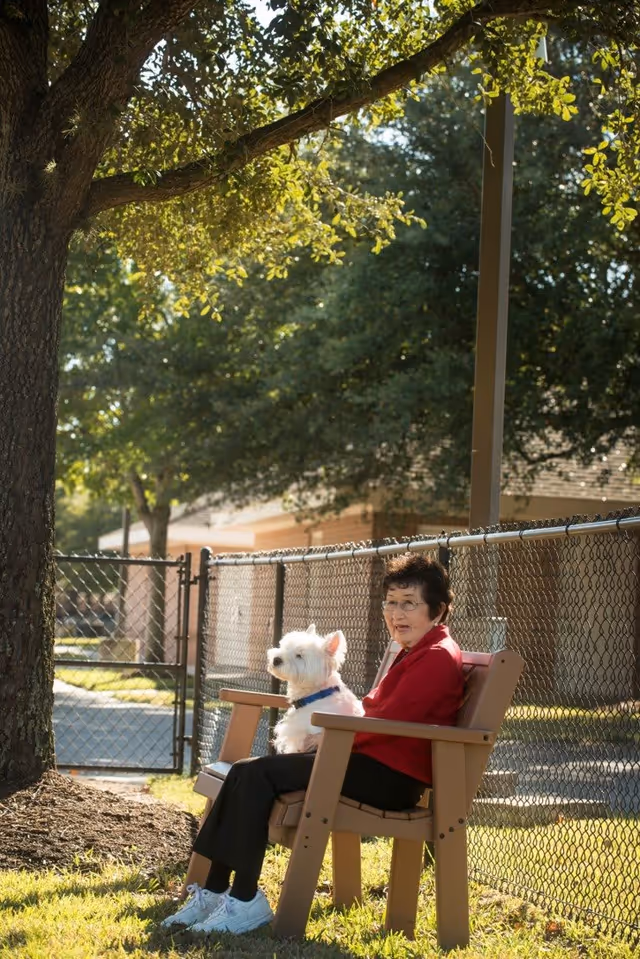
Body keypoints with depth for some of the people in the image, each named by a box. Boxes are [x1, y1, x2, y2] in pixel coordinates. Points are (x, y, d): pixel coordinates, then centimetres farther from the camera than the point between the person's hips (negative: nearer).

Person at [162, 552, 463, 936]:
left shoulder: (438, 658, -11)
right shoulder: (414, 653, 22)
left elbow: (388, 719, -19)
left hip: (391, 776, -10)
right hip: (373, 762, 10)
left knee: (258, 774, -18)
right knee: (246, 771, -2)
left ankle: (245, 902, -16)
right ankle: (216, 891, -4)